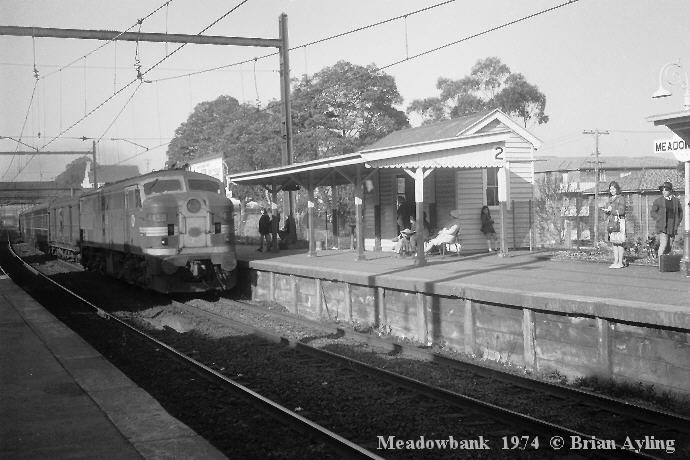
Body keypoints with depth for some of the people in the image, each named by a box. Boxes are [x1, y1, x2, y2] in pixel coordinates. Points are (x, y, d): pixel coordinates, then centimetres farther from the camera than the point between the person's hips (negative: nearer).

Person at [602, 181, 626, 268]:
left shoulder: (621, 198, -4)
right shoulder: (610, 199, 17)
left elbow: (621, 211, -12)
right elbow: (607, 210, 19)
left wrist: (611, 210, -15)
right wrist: (605, 210, -3)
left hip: (619, 222, -7)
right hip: (611, 222, 7)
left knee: (619, 242, -6)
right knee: (614, 242, 7)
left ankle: (620, 262, -3)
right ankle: (615, 262, 11)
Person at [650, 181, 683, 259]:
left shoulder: (676, 201, 9)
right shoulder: (658, 201, 0)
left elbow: (680, 212, 21)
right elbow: (652, 212, 4)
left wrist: (677, 222, 9)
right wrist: (659, 220, -6)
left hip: (673, 228, 4)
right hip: (662, 227, -4)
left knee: (669, 246, 7)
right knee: (663, 244, -15)